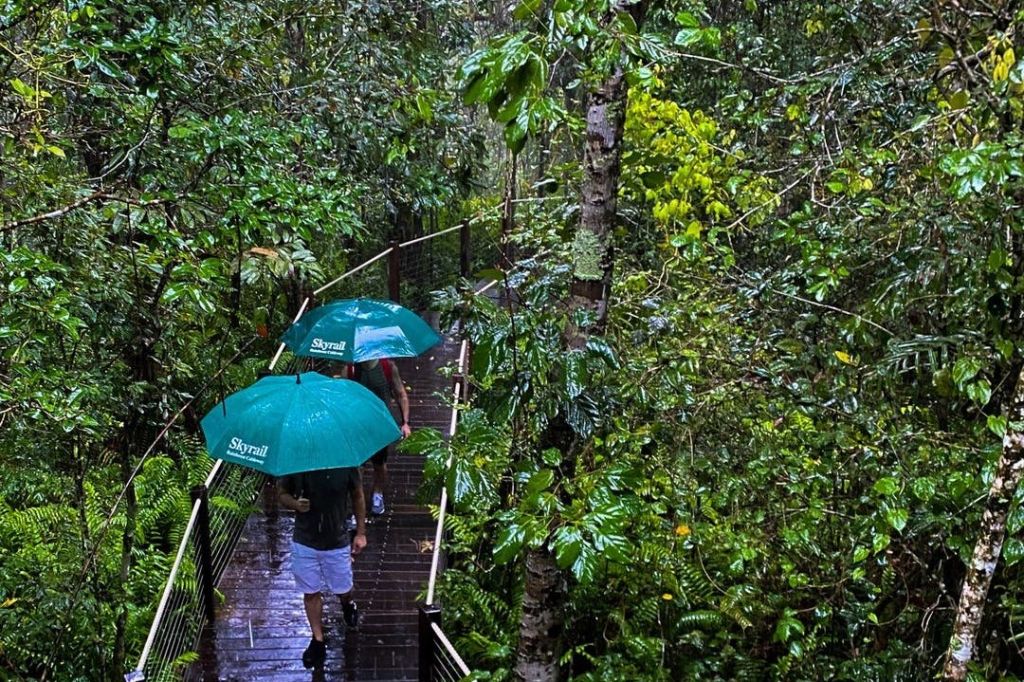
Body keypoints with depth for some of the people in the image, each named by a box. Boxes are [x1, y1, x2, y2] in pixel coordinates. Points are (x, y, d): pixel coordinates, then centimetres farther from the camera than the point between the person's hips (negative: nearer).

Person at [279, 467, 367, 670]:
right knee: (310, 592, 11)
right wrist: (295, 504, -24)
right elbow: (282, 494, 0)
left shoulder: (346, 464, -16)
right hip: (304, 542, 0)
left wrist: (361, 533, 1)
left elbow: (357, 496, -1)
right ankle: (318, 640, 28)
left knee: (342, 590, 15)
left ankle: (348, 604, 51)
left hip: (337, 542, 0)